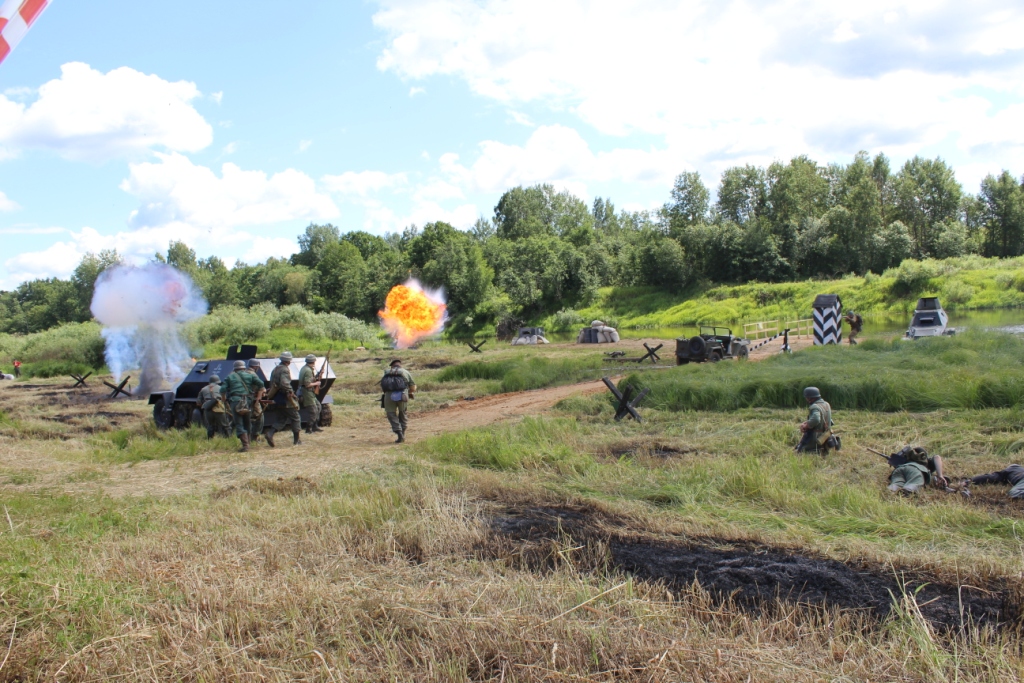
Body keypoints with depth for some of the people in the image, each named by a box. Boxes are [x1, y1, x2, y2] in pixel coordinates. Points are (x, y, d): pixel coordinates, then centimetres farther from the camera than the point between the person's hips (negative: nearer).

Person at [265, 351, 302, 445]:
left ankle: (270, 433, -1)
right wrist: (290, 392, -17)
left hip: (276, 398, 8)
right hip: (285, 398, -8)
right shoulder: (285, 370, -16)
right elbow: (284, 384, -29)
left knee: (282, 418, 19)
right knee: (295, 418, 5)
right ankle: (296, 440, 9)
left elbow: (272, 384, 17)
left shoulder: (275, 369, 13)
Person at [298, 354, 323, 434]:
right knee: (313, 411, -6)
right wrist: (316, 383, -11)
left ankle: (315, 426, 25)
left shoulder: (305, 368, 11)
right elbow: (307, 384, -25)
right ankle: (309, 429, 0)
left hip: (310, 393, 11)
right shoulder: (308, 371, -21)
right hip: (307, 392, -11)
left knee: (318, 406, 18)